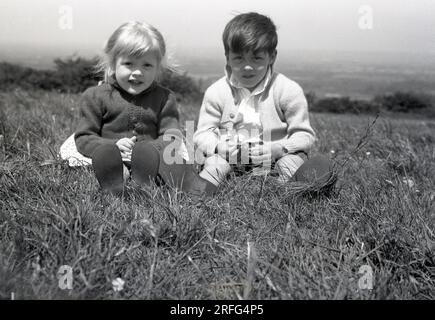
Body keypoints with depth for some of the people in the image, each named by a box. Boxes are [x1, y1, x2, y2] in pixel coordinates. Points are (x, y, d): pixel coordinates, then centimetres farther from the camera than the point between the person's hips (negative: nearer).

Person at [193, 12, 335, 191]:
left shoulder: (288, 90, -4)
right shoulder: (216, 92, 1)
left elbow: (304, 135, -3)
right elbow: (203, 133, 2)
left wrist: (277, 149, -23)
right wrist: (222, 148, -21)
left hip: (275, 160, -1)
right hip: (230, 162, 1)